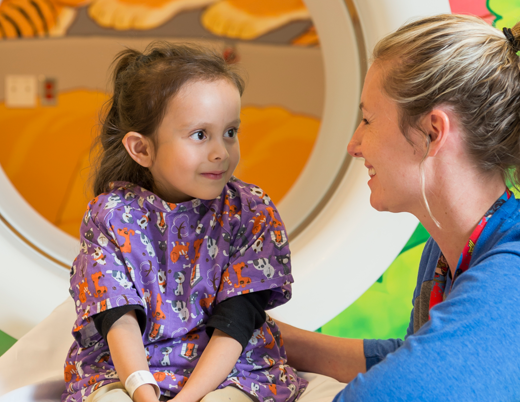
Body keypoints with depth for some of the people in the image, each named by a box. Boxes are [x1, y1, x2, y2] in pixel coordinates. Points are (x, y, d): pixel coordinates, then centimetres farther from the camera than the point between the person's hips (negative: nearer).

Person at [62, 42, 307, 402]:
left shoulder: (252, 214, -5)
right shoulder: (112, 214, -4)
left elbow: (233, 325, -10)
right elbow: (120, 320, -11)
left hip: (230, 369, 1)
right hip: (127, 367, 0)